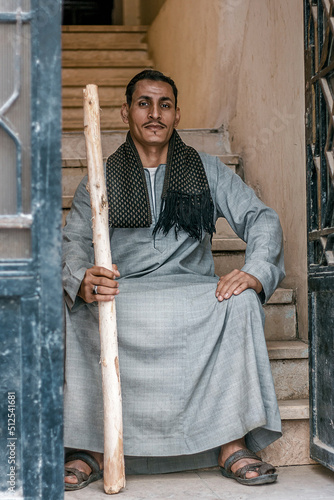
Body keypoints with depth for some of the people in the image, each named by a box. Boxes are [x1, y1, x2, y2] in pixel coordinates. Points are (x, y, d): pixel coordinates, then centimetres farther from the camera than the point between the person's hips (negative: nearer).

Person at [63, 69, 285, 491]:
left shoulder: (207, 171, 13)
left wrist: (255, 271, -20)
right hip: (122, 293, 0)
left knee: (241, 301, -31)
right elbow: (73, 241, 0)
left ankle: (233, 444, -24)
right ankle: (92, 448, -23)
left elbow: (260, 218, 4)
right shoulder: (101, 180, 13)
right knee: (79, 305, -31)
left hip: (193, 291, 0)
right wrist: (82, 280, -26)